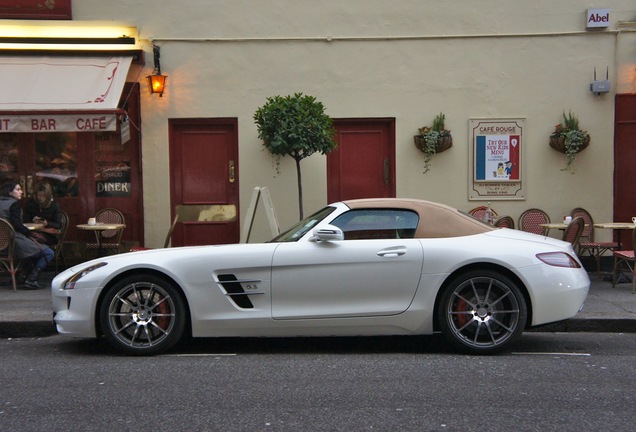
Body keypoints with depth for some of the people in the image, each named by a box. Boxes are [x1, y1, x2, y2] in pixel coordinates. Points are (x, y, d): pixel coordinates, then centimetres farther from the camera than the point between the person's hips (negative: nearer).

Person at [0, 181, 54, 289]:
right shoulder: (14, 204, -12)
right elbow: (17, 225, -21)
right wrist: (30, 234, -7)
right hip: (15, 242, -10)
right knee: (48, 253, -6)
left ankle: (26, 276, 27)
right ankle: (30, 280, -7)